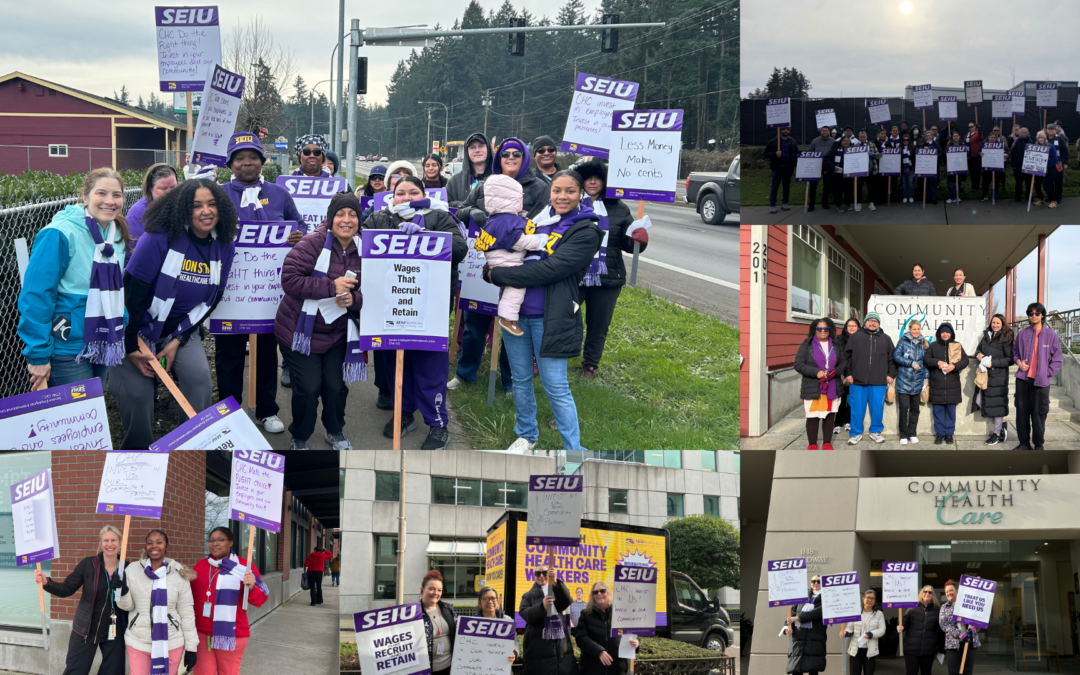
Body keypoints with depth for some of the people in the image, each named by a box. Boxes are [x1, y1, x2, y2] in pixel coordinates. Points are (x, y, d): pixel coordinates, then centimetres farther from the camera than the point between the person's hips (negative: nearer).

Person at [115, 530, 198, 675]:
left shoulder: (179, 574, -3)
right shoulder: (132, 570, 0)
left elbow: (187, 613, 1)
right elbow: (127, 606, 7)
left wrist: (191, 648, 1)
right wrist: (122, 591, -15)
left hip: (171, 644, -1)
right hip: (138, 643, 1)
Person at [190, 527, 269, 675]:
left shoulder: (244, 567, -4)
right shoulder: (201, 565, 10)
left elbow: (259, 600, -9)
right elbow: (191, 596, 21)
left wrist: (251, 587, -28)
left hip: (231, 635, -4)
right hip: (202, 634, 4)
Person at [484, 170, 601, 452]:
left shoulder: (586, 232, -10)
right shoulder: (538, 219, 9)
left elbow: (549, 270, -18)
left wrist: (499, 275, -15)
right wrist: (491, 269, -10)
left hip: (550, 319, -6)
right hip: (516, 312, 6)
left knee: (555, 386, -4)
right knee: (521, 379, 15)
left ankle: (574, 451, 4)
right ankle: (526, 435, 33)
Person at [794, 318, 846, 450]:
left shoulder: (837, 345, 10)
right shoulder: (807, 345, 1)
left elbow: (843, 362, 11)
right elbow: (798, 365, -4)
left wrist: (835, 372, -11)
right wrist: (816, 372, -16)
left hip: (832, 388, 3)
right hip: (812, 388, -3)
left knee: (829, 416, 8)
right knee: (812, 417, -2)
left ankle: (827, 443, 21)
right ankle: (812, 445, 9)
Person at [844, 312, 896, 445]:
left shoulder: (885, 339, 12)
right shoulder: (856, 337, 8)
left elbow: (892, 358, 14)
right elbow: (847, 356, 6)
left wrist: (891, 374, 5)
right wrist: (848, 373, -1)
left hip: (878, 382, 1)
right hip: (857, 380, -1)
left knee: (877, 408, 4)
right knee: (857, 408, 2)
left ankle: (875, 431, 20)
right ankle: (856, 433, 13)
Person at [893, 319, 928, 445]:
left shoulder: (923, 343, 11)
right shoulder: (903, 341, 0)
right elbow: (896, 356, -7)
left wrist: (926, 378, 10)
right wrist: (911, 363, -12)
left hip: (917, 381, 3)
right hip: (904, 381, -3)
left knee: (915, 408, 6)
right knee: (904, 407, -7)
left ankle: (912, 434, 16)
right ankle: (903, 435, 1)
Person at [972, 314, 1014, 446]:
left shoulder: (1006, 339, -9)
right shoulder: (986, 336, 11)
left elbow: (1010, 360, -12)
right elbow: (979, 348, 24)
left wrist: (993, 363, -19)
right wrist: (978, 354, 1)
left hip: (998, 376, -7)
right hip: (984, 375, 7)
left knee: (996, 403, -2)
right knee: (980, 401, 7)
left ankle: (997, 433, 10)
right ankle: (1001, 425, 22)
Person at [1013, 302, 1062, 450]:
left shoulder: (1051, 335, -1)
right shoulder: (1023, 334, 5)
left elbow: (1057, 359, 3)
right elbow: (1015, 351, 20)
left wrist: (1048, 373, -5)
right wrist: (1018, 361, 0)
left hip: (1041, 380, -3)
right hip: (1023, 378, 3)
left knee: (1039, 413, -1)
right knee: (1022, 410, 5)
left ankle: (1038, 444, 10)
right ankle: (1024, 442, 16)